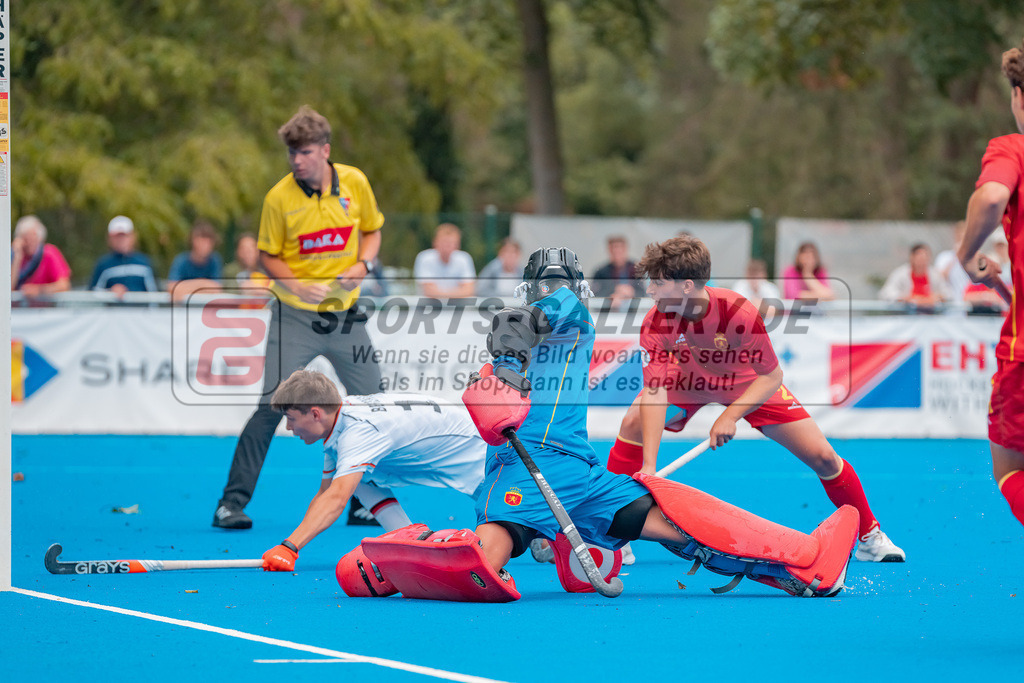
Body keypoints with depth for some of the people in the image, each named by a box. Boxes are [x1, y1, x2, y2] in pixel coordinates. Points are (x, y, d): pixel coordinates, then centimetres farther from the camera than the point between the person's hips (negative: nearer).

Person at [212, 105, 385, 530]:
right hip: (293, 317, -4)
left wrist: (362, 264, -8)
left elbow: (372, 230, 12)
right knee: (272, 406, -12)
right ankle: (232, 502, -6)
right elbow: (267, 256, -3)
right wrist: (297, 284, -21)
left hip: (345, 313, 4)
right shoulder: (279, 197, -11)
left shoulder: (355, 183, -3)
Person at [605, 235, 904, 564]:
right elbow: (654, 391, -35)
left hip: (750, 384, -2)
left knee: (822, 456, -8)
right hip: (689, 379, 2)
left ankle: (870, 538, 14)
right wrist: (648, 466, -44)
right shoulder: (655, 323, -31)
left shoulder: (739, 313, -37)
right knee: (633, 423, -21)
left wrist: (730, 416, -39)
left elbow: (771, 377, -26)